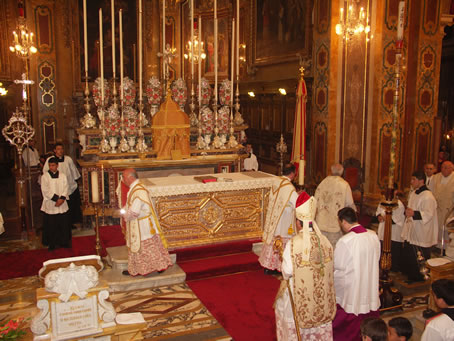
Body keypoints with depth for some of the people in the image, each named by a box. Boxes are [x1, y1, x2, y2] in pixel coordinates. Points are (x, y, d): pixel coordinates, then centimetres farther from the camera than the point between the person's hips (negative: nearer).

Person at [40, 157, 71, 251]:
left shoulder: (62, 175, 5)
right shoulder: (45, 176, -2)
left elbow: (65, 188, 1)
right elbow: (45, 190, -10)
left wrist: (62, 198, -15)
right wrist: (56, 199, -16)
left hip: (62, 204, 2)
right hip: (50, 205, -2)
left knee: (63, 223, 7)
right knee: (51, 225, 3)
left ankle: (64, 242, 19)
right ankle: (52, 244, 13)